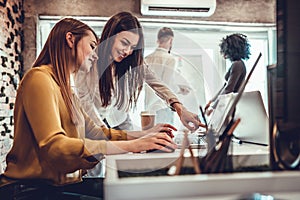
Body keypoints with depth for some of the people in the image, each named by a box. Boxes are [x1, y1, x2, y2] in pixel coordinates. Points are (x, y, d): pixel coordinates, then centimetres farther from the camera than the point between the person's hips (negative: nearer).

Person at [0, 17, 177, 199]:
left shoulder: (66, 88, 17)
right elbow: (53, 145, -26)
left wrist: (145, 134, 6)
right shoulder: (40, 78, -13)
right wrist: (130, 146, -28)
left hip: (65, 183, 9)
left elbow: (93, 132, 15)